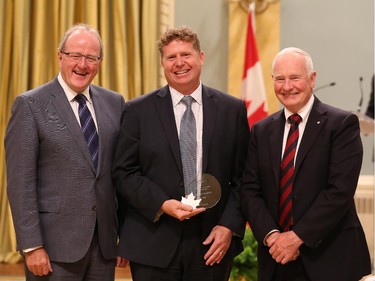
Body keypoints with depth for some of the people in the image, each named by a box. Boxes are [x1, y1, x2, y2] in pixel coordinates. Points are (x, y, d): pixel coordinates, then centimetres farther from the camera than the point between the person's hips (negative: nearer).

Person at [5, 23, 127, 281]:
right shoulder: (30, 105, -5)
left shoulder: (115, 103, 10)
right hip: (54, 244, -4)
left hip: (104, 242, 5)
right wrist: (31, 246, -13)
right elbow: (20, 181, -8)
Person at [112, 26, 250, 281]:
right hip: (153, 244, -1)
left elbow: (242, 177, 5)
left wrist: (229, 225, -5)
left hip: (212, 243, 1)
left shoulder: (233, 110, 5)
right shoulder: (139, 111, 2)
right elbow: (124, 173, 0)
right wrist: (162, 204, -13)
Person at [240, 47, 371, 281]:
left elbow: (341, 189, -14)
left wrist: (297, 236, -16)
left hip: (330, 258, -4)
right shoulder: (262, 130, 9)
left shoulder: (343, 124, -5)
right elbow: (250, 189, 4)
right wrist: (271, 235, -12)